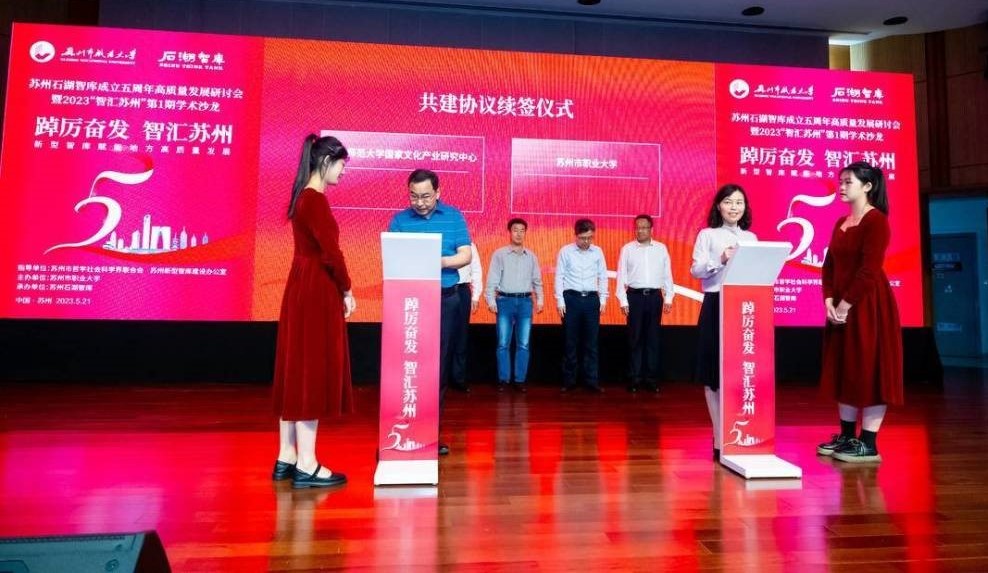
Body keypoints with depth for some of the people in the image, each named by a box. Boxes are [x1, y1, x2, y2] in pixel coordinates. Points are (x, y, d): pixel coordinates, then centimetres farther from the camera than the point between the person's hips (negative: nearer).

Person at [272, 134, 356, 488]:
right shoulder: (315, 200, -15)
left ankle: (287, 458, 22)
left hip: (302, 290, 10)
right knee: (312, 374, -5)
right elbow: (330, 252, -18)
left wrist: (338, 289, 12)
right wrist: (347, 291, -6)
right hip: (316, 292, -10)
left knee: (296, 373, 12)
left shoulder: (303, 197, 15)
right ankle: (306, 465, 4)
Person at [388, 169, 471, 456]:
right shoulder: (399, 220, 4)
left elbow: (466, 255, -1)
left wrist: (441, 262, -20)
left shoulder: (454, 217, 4)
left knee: (439, 366, 7)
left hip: (445, 300, 1)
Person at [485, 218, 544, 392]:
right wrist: (491, 300, -8)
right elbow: (492, 279, -1)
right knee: (503, 344, 0)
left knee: (523, 344, 4)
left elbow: (537, 280, 14)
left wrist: (540, 299, 6)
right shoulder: (499, 254, 2)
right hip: (505, 301, -2)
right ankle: (503, 379, 10)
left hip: (525, 302, 2)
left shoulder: (531, 256, 11)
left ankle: (520, 379, 13)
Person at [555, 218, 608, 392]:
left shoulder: (598, 252, 5)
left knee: (591, 342, 5)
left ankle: (592, 380, 13)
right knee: (570, 342, 4)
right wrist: (560, 301, -6)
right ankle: (569, 380, 14)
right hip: (571, 298, -2)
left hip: (591, 299, 2)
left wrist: (603, 299, 4)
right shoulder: (565, 251, -2)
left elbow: (603, 276, 9)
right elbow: (559, 277, -1)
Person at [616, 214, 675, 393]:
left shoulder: (661, 248, 6)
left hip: (655, 296, 1)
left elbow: (667, 274, 7)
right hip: (635, 296, -1)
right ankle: (634, 378, 11)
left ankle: (651, 378, 14)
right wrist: (623, 301, -5)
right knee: (635, 338, 4)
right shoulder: (627, 249, 2)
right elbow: (621, 276, 0)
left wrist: (668, 298, 2)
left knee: (653, 338, 6)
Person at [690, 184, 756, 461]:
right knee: (714, 373, 0)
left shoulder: (751, 238, 15)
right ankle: (720, 439, 9)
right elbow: (696, 270, -5)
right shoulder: (707, 235, 4)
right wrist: (720, 260, -21)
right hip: (716, 306, -3)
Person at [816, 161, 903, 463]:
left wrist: (845, 305, -16)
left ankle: (869, 444, 5)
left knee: (869, 370, -3)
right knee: (844, 370, 12)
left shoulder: (876, 220, -10)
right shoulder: (841, 223, 14)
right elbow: (830, 265, 11)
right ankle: (847, 436, 22)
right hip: (841, 306, 8)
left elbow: (869, 270, -17)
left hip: (868, 305, -8)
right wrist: (829, 301, -1)